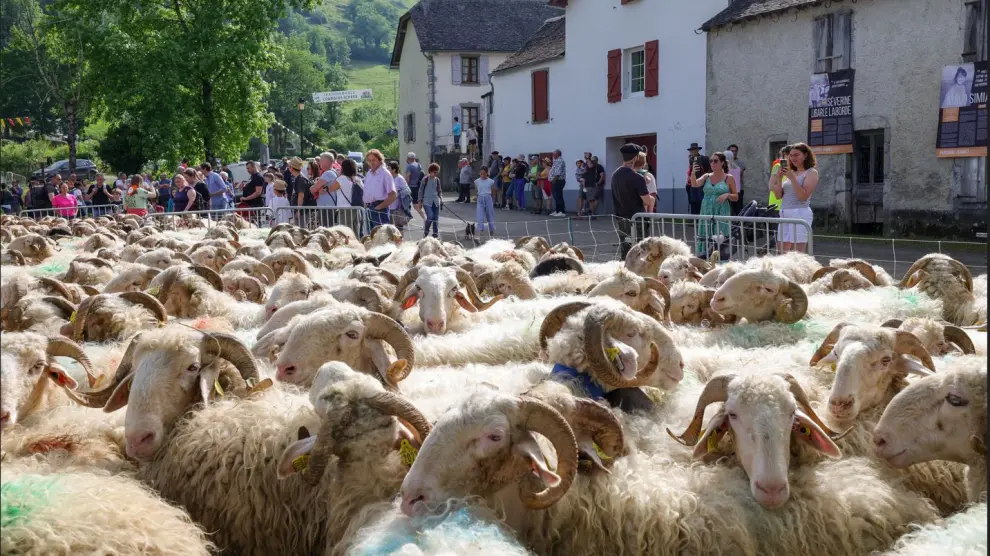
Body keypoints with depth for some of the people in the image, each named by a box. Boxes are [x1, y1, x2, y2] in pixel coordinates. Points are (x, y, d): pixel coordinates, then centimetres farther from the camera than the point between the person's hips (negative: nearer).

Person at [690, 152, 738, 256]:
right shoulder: (707, 176, 10)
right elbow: (694, 185, -7)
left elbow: (736, 197, 6)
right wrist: (693, 173, -23)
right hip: (706, 212, 3)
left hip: (721, 213, -3)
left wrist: (727, 195, -14)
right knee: (704, 237, -1)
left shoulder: (729, 178, 3)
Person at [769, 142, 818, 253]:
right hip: (784, 215, 7)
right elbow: (779, 195, 14)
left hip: (800, 214, -7)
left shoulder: (811, 172, -1)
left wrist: (792, 178, -16)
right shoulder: (791, 172, 18)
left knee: (798, 255, -11)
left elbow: (803, 196, -12)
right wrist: (779, 179, -1)